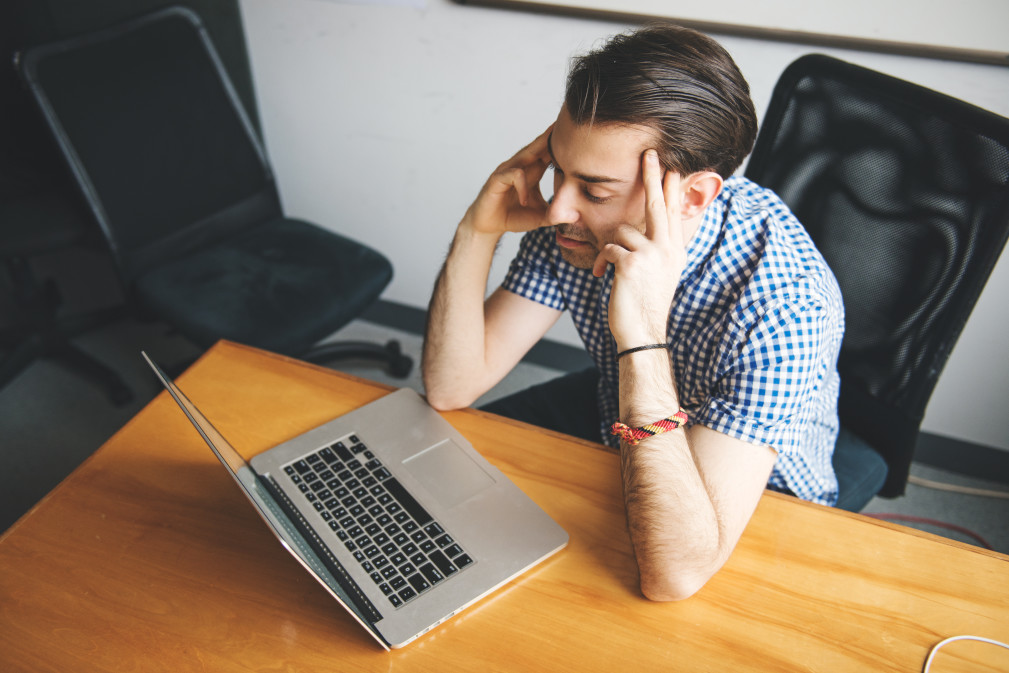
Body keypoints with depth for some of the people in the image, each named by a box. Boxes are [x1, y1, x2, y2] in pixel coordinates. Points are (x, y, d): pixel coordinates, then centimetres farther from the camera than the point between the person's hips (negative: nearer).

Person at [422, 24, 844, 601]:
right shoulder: (581, 219, -20)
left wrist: (643, 337, -49)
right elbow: (452, 388, -15)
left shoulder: (781, 300, -37)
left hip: (757, 503, -4)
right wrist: (478, 231, -28)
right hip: (614, 425, 5)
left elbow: (676, 575, -42)